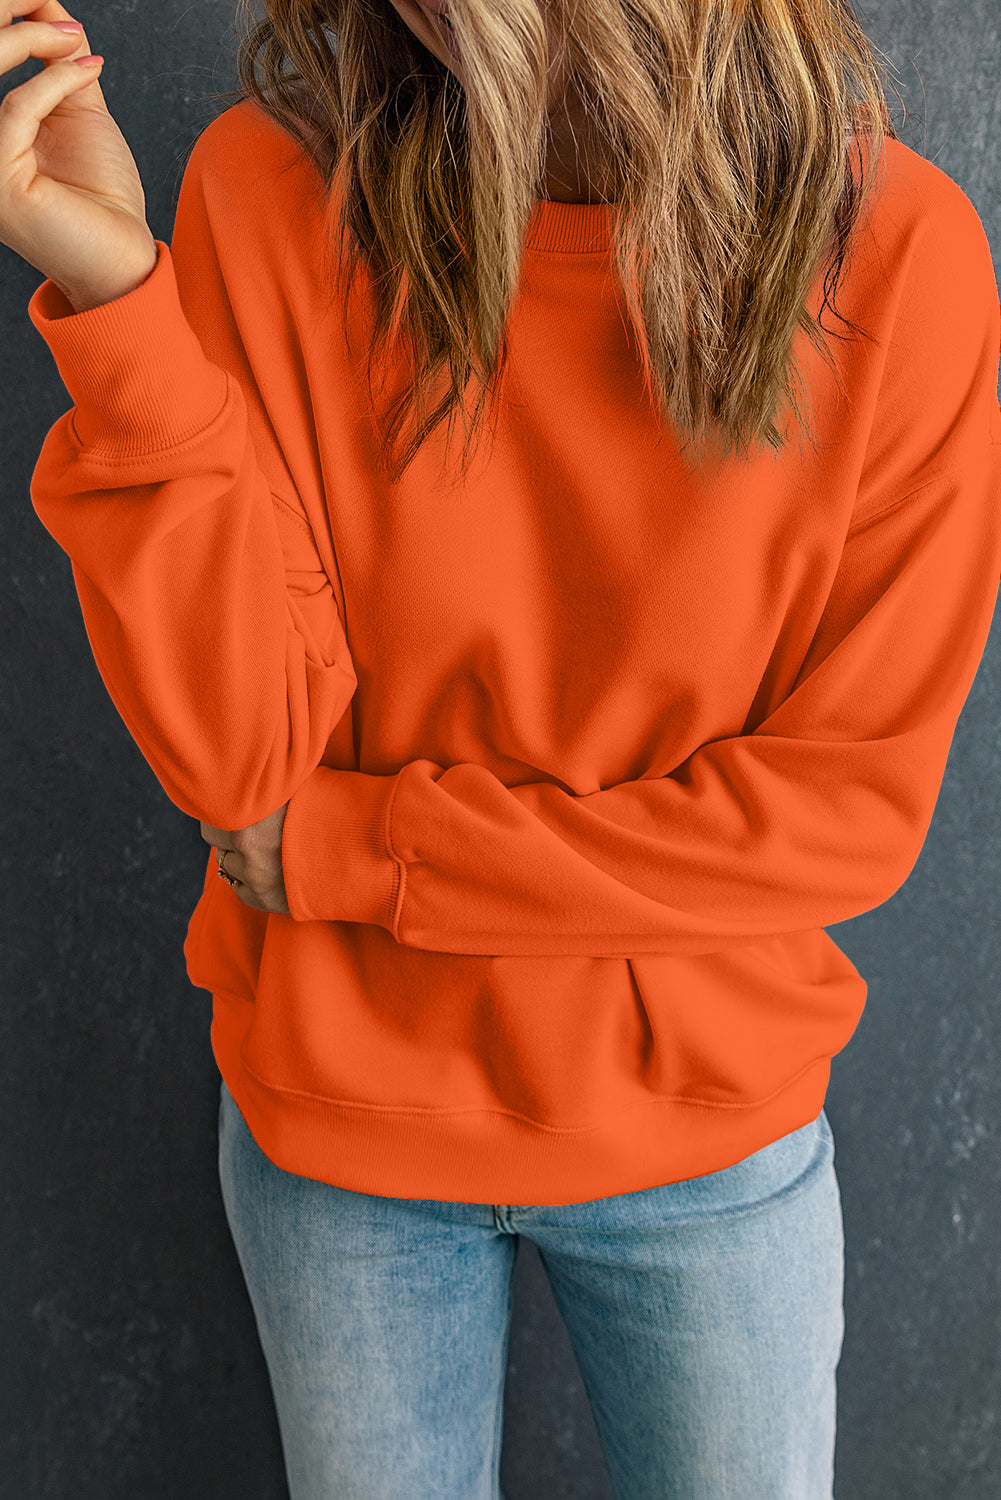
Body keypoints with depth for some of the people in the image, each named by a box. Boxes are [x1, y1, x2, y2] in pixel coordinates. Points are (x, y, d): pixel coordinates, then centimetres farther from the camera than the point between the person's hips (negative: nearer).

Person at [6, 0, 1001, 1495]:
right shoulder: (275, 189, -13)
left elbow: (855, 803, -14)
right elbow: (235, 758, -17)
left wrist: (344, 848, -16)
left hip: (710, 1130, 0)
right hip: (339, 1113, 1)